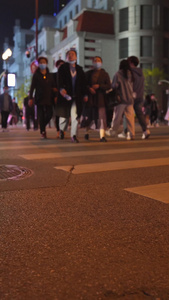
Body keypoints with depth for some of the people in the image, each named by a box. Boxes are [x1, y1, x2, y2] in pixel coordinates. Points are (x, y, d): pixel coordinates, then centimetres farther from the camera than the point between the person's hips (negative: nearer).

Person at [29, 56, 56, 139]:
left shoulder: (50, 75, 13)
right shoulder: (36, 75, 5)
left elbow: (53, 87, 15)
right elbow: (32, 87, 1)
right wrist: (31, 98, -6)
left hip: (48, 98, 2)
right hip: (39, 98, -2)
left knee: (49, 115, -5)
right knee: (41, 116, -3)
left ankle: (43, 126, 21)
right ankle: (42, 132, 5)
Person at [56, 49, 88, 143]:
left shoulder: (79, 69, 15)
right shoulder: (62, 67, 6)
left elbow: (83, 82, 16)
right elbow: (60, 80, -7)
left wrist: (85, 94, 10)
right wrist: (61, 89, -25)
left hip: (76, 96, 2)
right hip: (65, 95, -2)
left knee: (75, 116, -5)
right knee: (64, 115, 4)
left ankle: (73, 135, 1)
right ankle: (62, 130, 33)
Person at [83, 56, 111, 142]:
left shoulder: (105, 74, 9)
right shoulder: (88, 73, 12)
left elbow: (109, 86, 2)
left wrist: (99, 86, -12)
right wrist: (89, 88, -11)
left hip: (101, 98, -1)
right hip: (89, 97, 1)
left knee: (102, 117, -11)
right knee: (88, 116, 9)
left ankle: (102, 136, -12)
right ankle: (86, 132, 33)